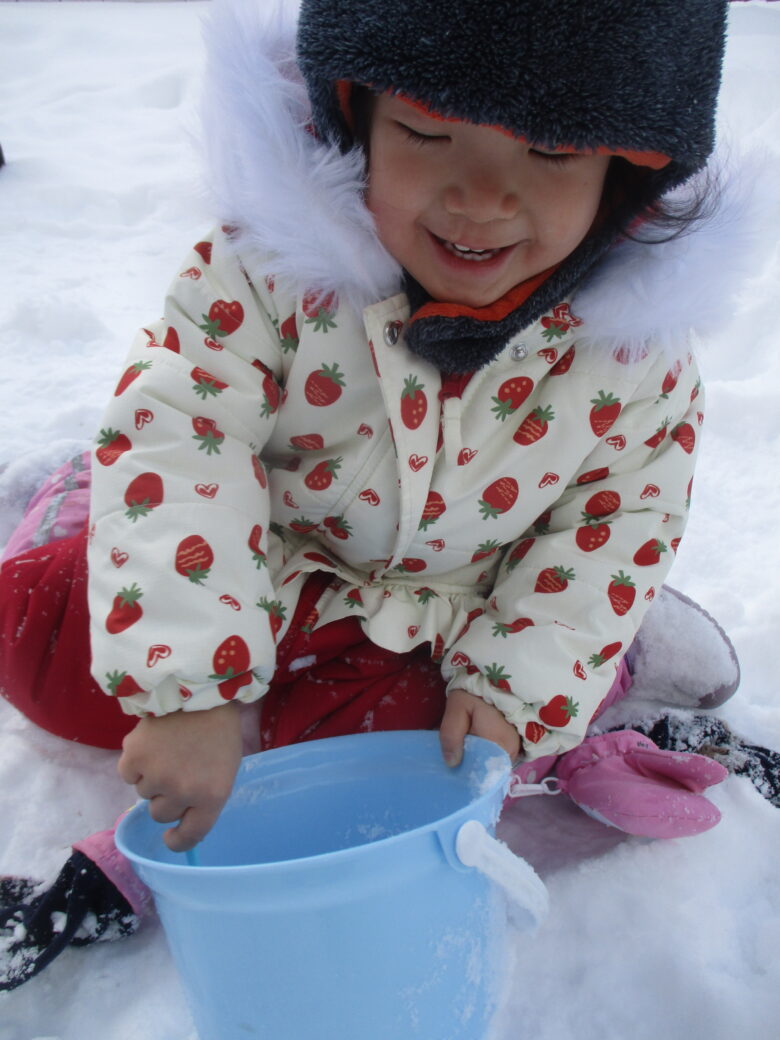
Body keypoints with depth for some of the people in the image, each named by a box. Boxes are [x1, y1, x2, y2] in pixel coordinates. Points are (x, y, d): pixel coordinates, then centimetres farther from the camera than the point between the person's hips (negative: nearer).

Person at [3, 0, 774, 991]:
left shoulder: (633, 338, -20)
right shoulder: (275, 264, -27)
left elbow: (624, 518, -9)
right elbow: (175, 436, -31)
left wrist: (516, 684, -19)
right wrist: (192, 690, -38)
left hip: (430, 635, 1)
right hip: (263, 580, 0)